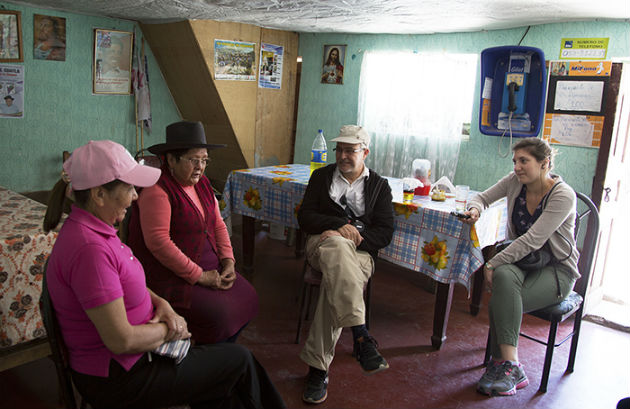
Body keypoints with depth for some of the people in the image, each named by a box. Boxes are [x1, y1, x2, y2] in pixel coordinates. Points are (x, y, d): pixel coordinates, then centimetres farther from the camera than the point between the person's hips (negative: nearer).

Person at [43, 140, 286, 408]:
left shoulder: (95, 229, 2)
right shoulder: (90, 249, -30)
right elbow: (121, 341, -29)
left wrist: (160, 303, -2)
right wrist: (167, 330, -11)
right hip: (118, 379, -9)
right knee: (240, 361, 2)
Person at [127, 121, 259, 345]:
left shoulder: (202, 183, 9)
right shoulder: (157, 191, -18)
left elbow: (217, 224, 14)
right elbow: (158, 242, -25)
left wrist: (228, 261, -2)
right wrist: (199, 276, -21)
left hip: (209, 267, 9)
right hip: (169, 276, -9)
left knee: (247, 298, -3)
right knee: (218, 313, -22)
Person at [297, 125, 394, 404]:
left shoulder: (379, 186, 14)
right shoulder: (322, 176, 17)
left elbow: (385, 234, 4)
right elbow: (305, 218, 5)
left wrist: (354, 233, -15)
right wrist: (339, 226, -12)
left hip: (359, 253, 0)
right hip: (322, 243, 0)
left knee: (334, 284, -37)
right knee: (337, 245, -40)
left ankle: (318, 368, -29)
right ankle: (361, 336, -48)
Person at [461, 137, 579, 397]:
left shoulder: (563, 196, -18)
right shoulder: (515, 181, -1)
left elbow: (532, 241, -25)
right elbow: (483, 197, 13)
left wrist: (492, 263, -26)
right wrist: (475, 209, -12)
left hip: (557, 270, -4)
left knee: (500, 301, -32)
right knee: (504, 276, -34)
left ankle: (501, 364, -17)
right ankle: (511, 368, -30)